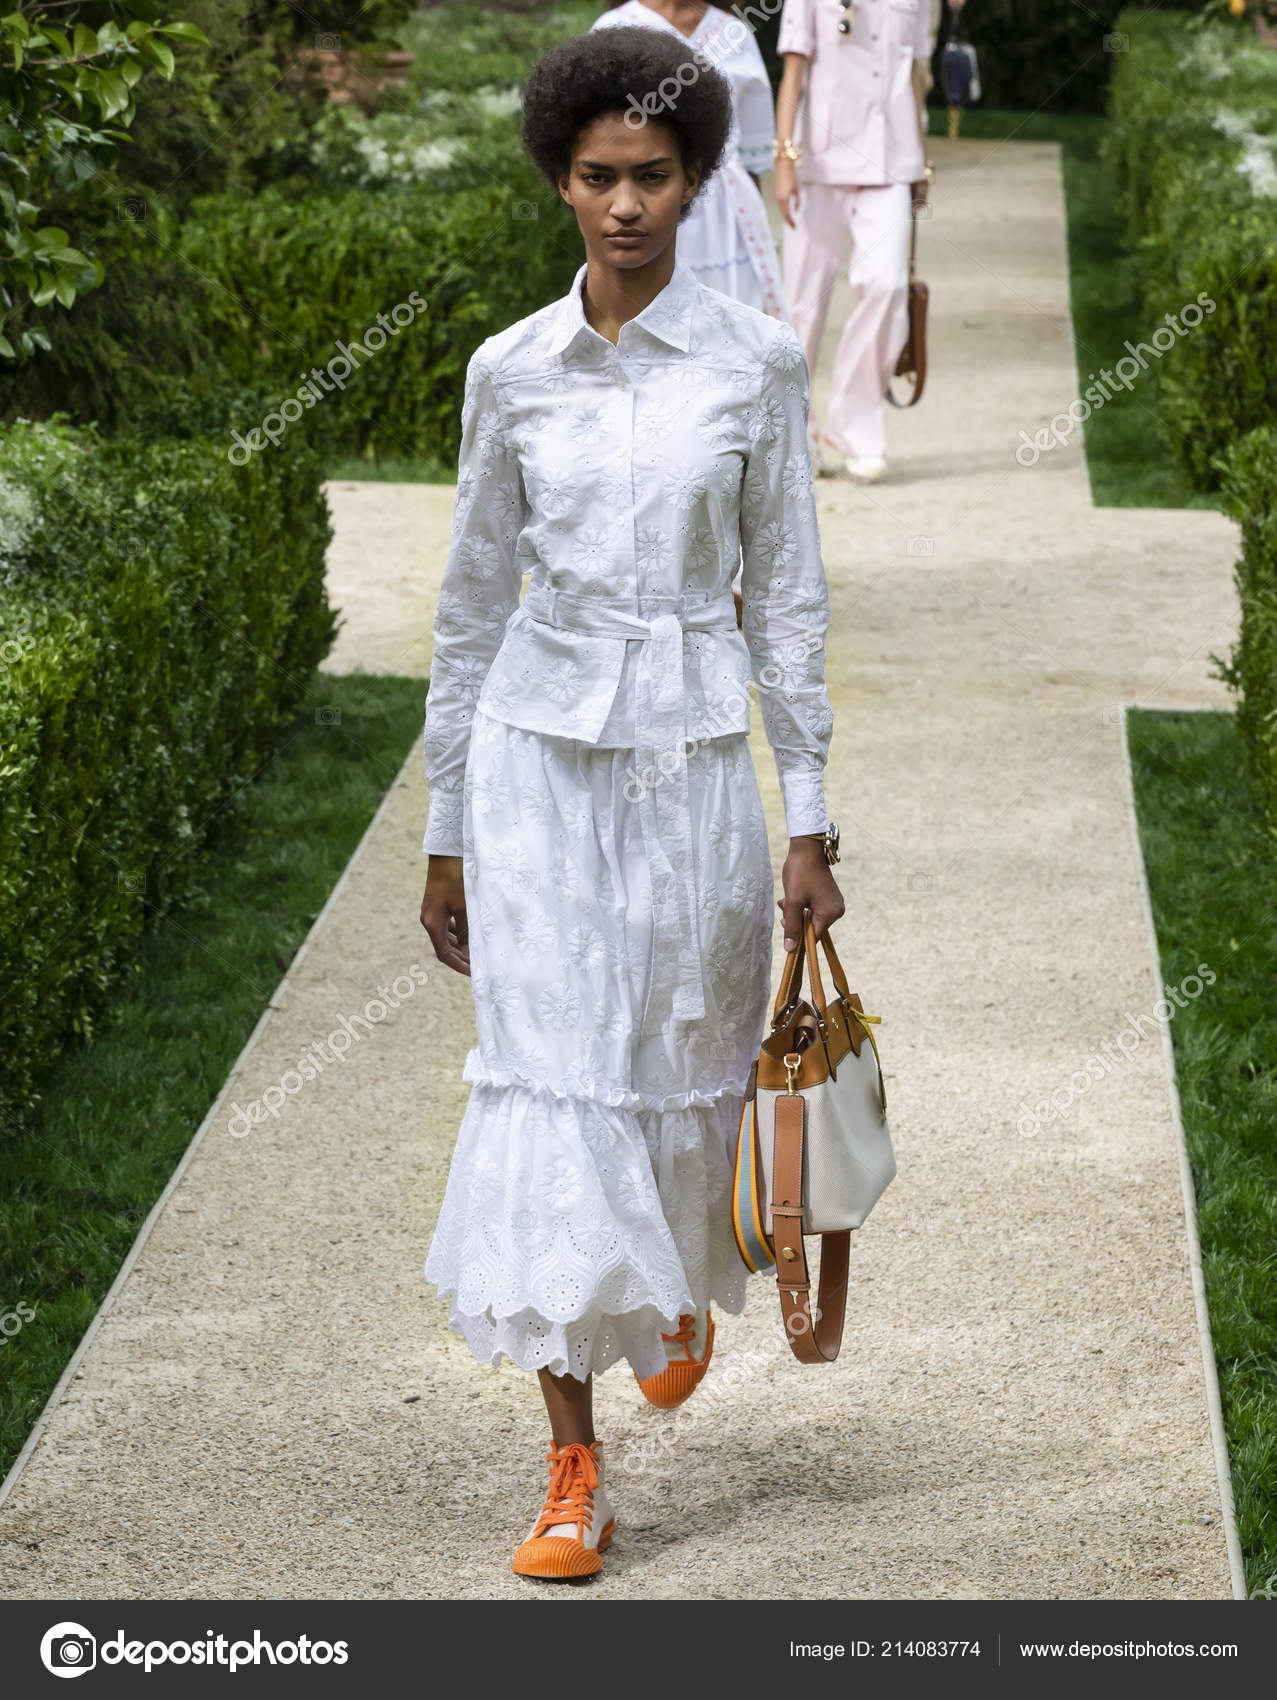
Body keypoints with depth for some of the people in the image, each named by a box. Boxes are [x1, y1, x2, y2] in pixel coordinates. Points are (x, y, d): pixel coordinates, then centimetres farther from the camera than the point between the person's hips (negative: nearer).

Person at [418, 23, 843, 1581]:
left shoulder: (756, 363, -3)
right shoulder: (510, 370, 1)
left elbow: (785, 594, 0)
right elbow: (474, 597, 8)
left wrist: (807, 823, -2)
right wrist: (447, 832, 9)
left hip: (694, 757, 0)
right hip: (538, 750, 1)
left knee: (682, 1072, 11)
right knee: (547, 1082, -6)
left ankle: (683, 1286, 47)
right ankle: (574, 1468, -1)